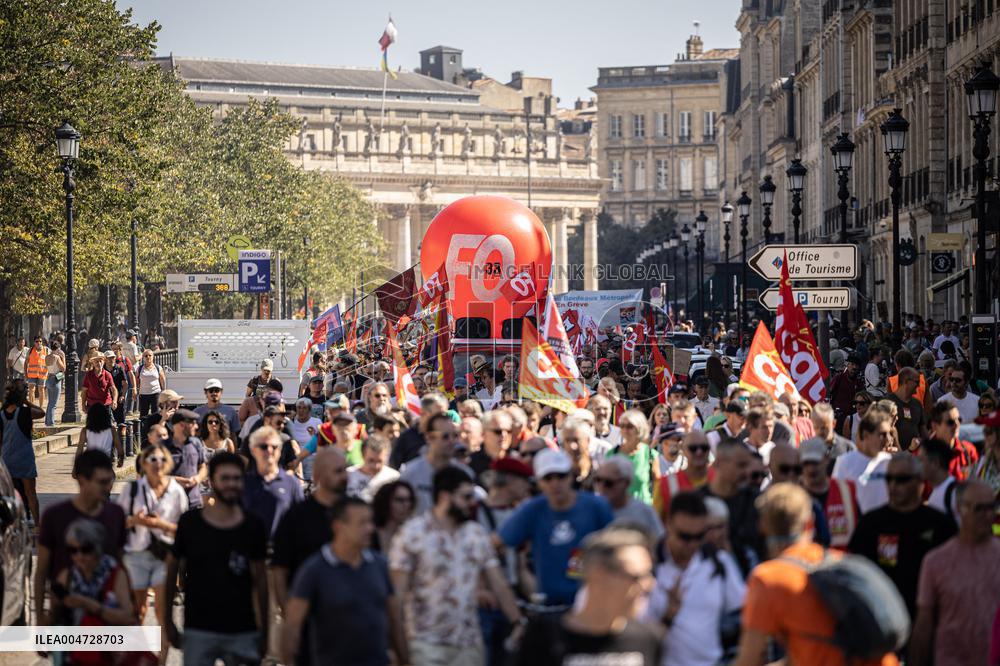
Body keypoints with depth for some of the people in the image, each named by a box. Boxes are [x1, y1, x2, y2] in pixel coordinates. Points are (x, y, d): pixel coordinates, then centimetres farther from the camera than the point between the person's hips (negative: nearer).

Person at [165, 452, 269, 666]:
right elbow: (172, 571, 5)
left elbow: (260, 580, 5)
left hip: (243, 632, 1)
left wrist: (264, 630, 5)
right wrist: (168, 621, 5)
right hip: (198, 631, -1)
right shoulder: (190, 523, -2)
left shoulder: (253, 527, 1)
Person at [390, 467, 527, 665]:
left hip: (470, 643, 5)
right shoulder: (412, 534, -6)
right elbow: (398, 592, -8)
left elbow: (498, 583, 10)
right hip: (427, 644, -5)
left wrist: (517, 623, -1)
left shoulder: (478, 534, 9)